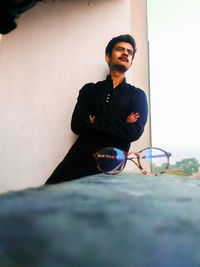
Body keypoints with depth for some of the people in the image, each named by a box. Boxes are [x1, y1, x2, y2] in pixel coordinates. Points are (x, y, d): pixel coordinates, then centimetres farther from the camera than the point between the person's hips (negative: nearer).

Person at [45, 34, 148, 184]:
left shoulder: (137, 95, 14)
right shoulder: (90, 89, 17)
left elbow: (135, 132, -2)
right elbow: (77, 125, 3)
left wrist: (96, 122, -3)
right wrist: (120, 125, -2)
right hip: (80, 156, 1)